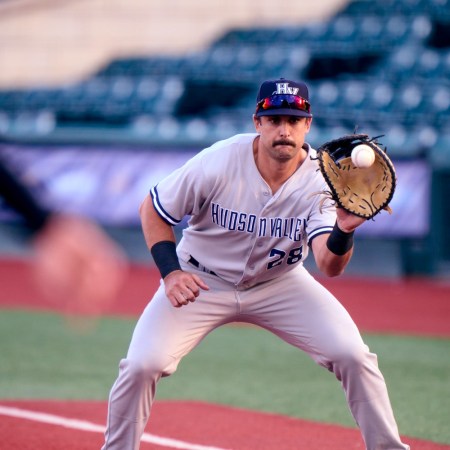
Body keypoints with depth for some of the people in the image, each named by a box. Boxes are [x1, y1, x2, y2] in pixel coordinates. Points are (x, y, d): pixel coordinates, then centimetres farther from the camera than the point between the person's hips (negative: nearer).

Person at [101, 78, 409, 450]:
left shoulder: (321, 179, -20)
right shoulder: (217, 164, -24)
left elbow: (329, 266, -30)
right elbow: (152, 210, -9)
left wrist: (343, 231, -51)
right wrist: (171, 272, -21)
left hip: (279, 283, 1)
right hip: (202, 280, -1)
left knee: (353, 355, -15)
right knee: (143, 364, -18)